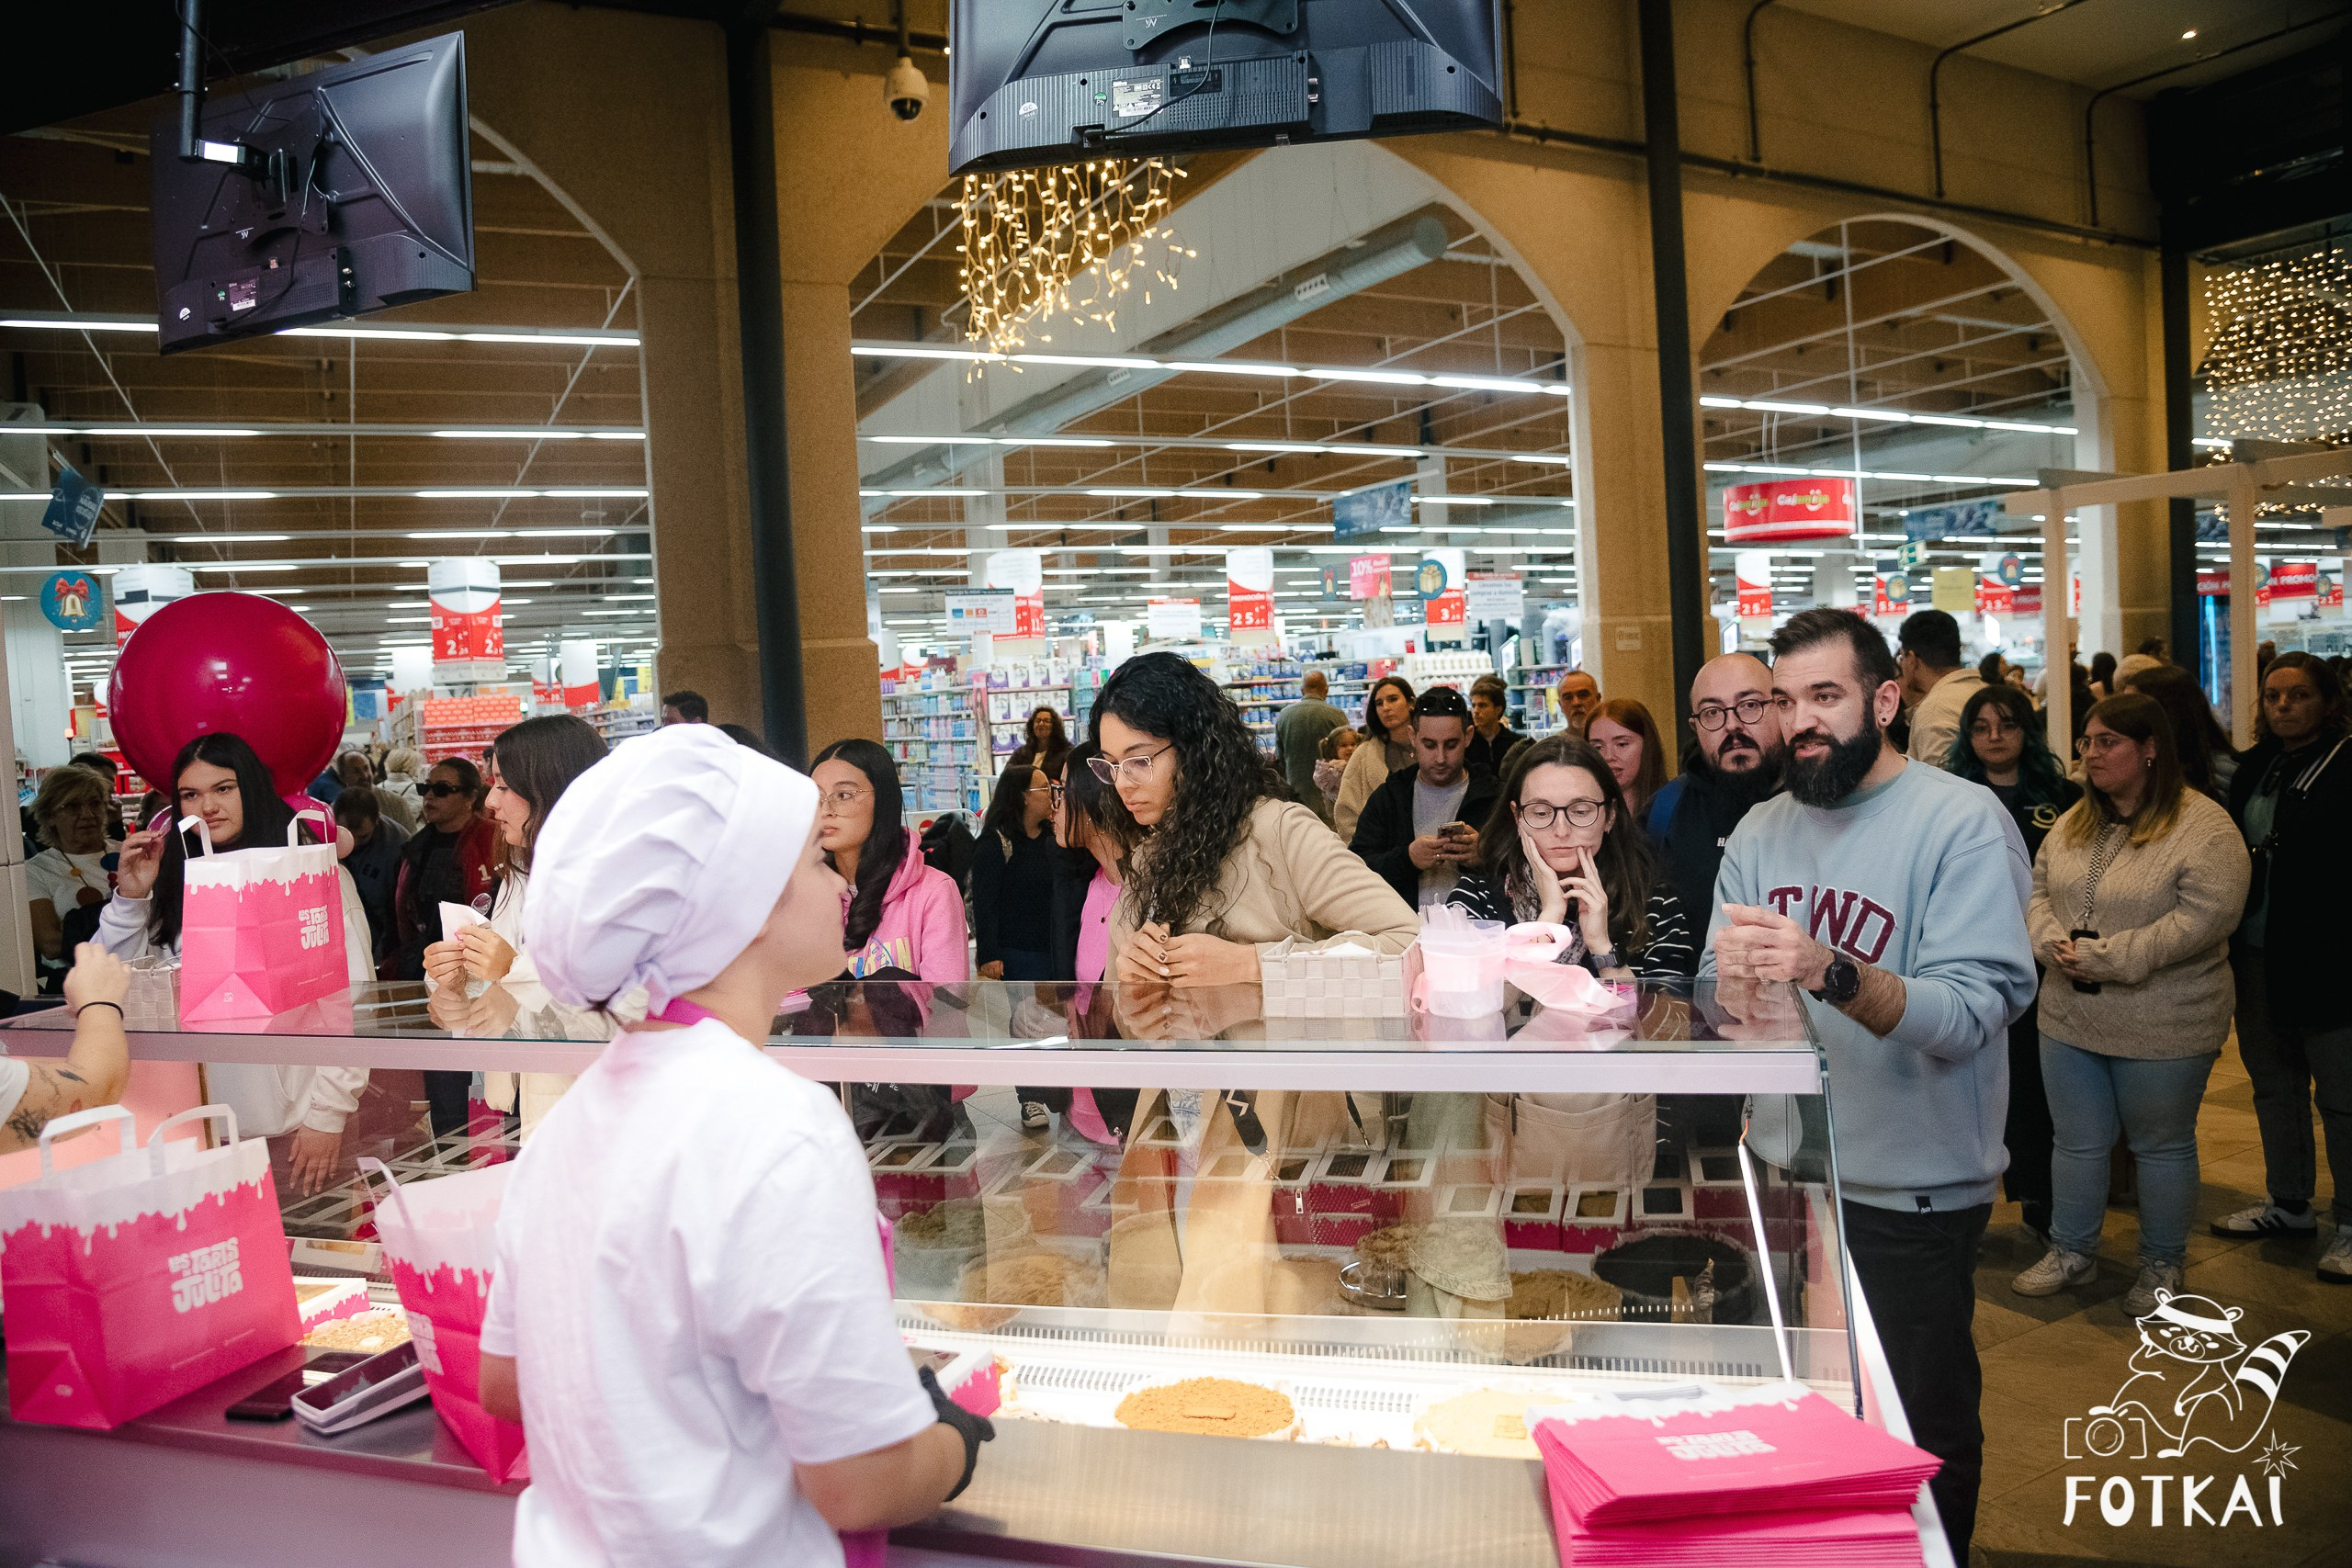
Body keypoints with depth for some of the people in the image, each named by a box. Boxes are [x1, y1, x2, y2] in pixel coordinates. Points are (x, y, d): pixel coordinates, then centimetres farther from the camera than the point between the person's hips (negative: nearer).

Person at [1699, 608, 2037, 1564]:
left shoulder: (1963, 823, -14)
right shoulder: (1760, 830, 3)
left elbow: (1972, 1013, -24)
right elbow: (1720, 1008, 1)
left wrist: (1833, 974, -40)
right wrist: (1736, 988, -22)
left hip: (1910, 1192, -5)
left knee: (1921, 1431, 11)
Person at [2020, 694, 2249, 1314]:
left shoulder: (2204, 828, -14)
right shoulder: (2074, 822, 7)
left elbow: (2204, 918, -23)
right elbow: (2038, 890, 10)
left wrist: (2109, 957, -23)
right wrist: (2052, 941, -11)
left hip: (2162, 1029, -5)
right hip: (2069, 1018, 5)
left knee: (2163, 1146, 13)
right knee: (2077, 1141, 15)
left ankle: (2162, 1264, 31)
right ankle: (2071, 1252, 30)